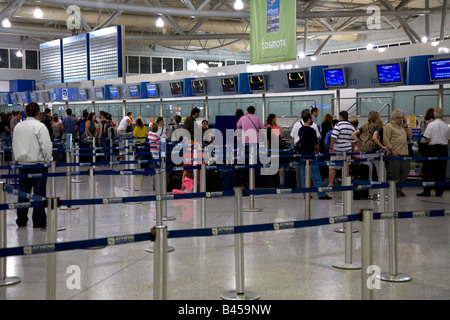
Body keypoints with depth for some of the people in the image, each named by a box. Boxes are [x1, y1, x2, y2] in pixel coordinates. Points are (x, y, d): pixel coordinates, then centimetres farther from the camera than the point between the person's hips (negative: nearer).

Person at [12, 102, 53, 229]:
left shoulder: (18, 126, 8)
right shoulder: (40, 126, -12)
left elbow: (14, 145, 16)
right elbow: (46, 146, -15)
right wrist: (49, 160, -3)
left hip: (23, 164, 6)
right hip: (38, 163, -6)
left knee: (23, 193, 11)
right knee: (39, 192, -2)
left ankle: (21, 220, 16)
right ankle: (39, 222, 0)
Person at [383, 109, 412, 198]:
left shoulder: (402, 126, 20)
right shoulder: (389, 126, -2)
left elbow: (410, 136, 18)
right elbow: (386, 140, -9)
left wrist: (406, 126, 7)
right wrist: (392, 149, -17)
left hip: (404, 152, 7)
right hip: (394, 153, -7)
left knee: (405, 171, 6)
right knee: (395, 173, -3)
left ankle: (399, 189, 16)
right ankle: (396, 191, 4)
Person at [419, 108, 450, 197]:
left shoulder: (431, 125, -8)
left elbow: (427, 139, -9)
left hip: (433, 149, -3)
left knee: (430, 171, 2)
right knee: (441, 171, 6)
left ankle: (427, 191, 1)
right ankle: (439, 191, 7)